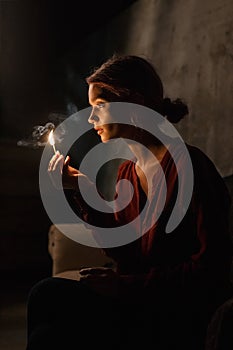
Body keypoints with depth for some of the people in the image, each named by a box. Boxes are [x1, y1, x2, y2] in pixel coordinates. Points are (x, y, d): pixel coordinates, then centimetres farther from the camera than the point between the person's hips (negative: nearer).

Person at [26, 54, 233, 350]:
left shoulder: (186, 164, -14)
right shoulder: (126, 173, 11)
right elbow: (122, 251, 10)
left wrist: (127, 285, -19)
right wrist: (84, 190, 3)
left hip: (187, 323, -7)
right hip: (143, 307, 7)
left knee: (51, 297, -20)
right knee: (47, 294, -15)